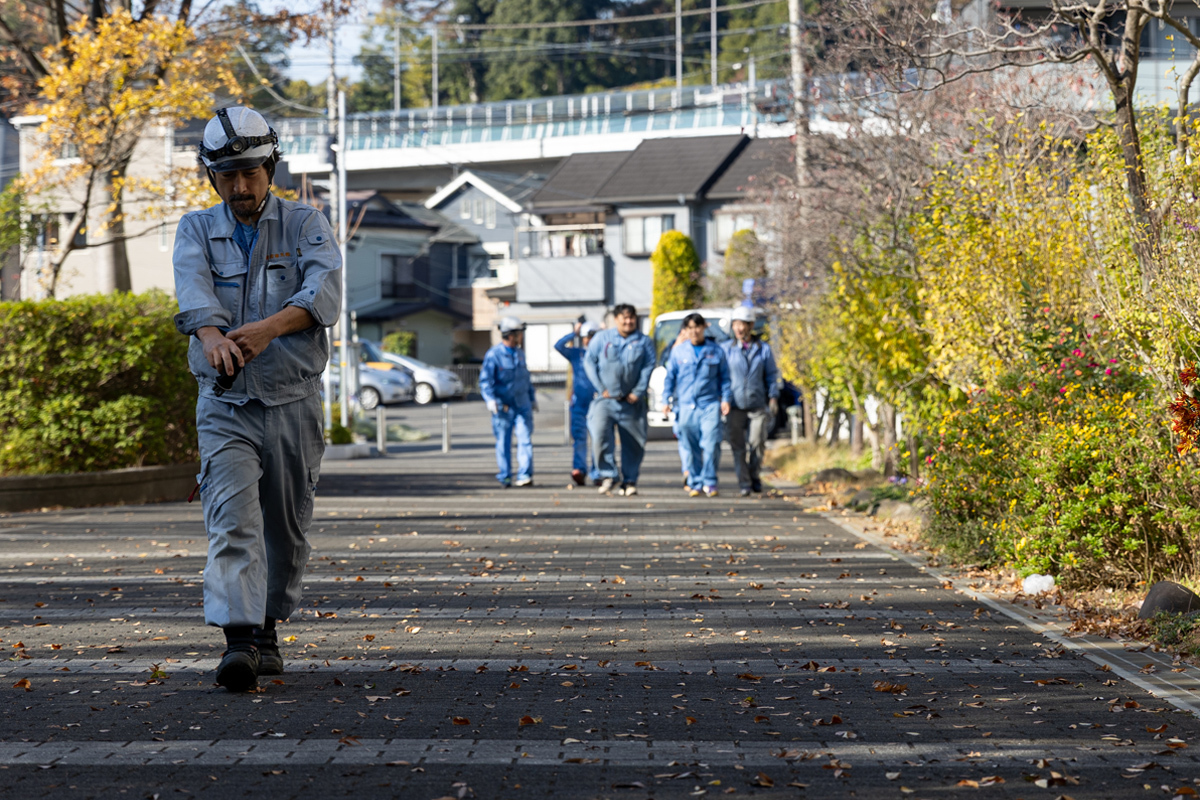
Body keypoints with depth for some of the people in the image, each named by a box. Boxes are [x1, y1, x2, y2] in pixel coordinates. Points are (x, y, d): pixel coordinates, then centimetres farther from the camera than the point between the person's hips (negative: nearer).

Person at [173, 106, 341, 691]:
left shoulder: (306, 225, 4)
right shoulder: (197, 231, 6)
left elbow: (325, 292, -16)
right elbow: (193, 289, -16)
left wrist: (268, 327, -35)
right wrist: (213, 337, -39)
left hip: (293, 401, 1)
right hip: (225, 403, -1)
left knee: (287, 531, 10)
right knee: (233, 519, -17)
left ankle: (266, 628, 29)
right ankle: (238, 640, -26)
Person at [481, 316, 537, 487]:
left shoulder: (519, 353, 12)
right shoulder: (493, 355, -9)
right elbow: (485, 380, -15)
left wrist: (532, 397, 27)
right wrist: (490, 399, -27)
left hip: (522, 405, 5)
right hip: (503, 407, -5)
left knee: (525, 439, -7)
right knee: (503, 442, 3)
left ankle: (525, 476, -10)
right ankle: (505, 478, 11)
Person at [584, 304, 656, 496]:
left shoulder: (644, 341, 7)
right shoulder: (602, 338, 7)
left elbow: (649, 367, 1)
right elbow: (589, 362, 5)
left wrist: (638, 392, -8)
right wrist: (601, 388, -4)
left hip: (631, 402, 1)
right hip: (606, 399, -1)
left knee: (634, 443, 3)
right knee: (600, 433, -21)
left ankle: (629, 482, 15)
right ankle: (607, 475, -14)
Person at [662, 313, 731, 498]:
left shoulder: (716, 351, 9)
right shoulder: (678, 352, 11)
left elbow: (724, 377, 11)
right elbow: (670, 377, 14)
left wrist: (725, 399, 1)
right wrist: (666, 399, 7)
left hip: (710, 406, -1)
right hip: (686, 406, 1)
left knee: (711, 445, -11)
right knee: (691, 448, 3)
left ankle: (709, 482, -1)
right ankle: (695, 483, 11)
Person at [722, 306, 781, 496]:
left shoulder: (764, 349, 9)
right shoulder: (725, 349, 6)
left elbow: (772, 375, 11)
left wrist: (773, 398, 1)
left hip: (758, 406, 0)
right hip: (735, 407, 0)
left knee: (757, 443, -6)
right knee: (738, 446, -4)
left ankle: (754, 475, 19)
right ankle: (743, 484, 1)